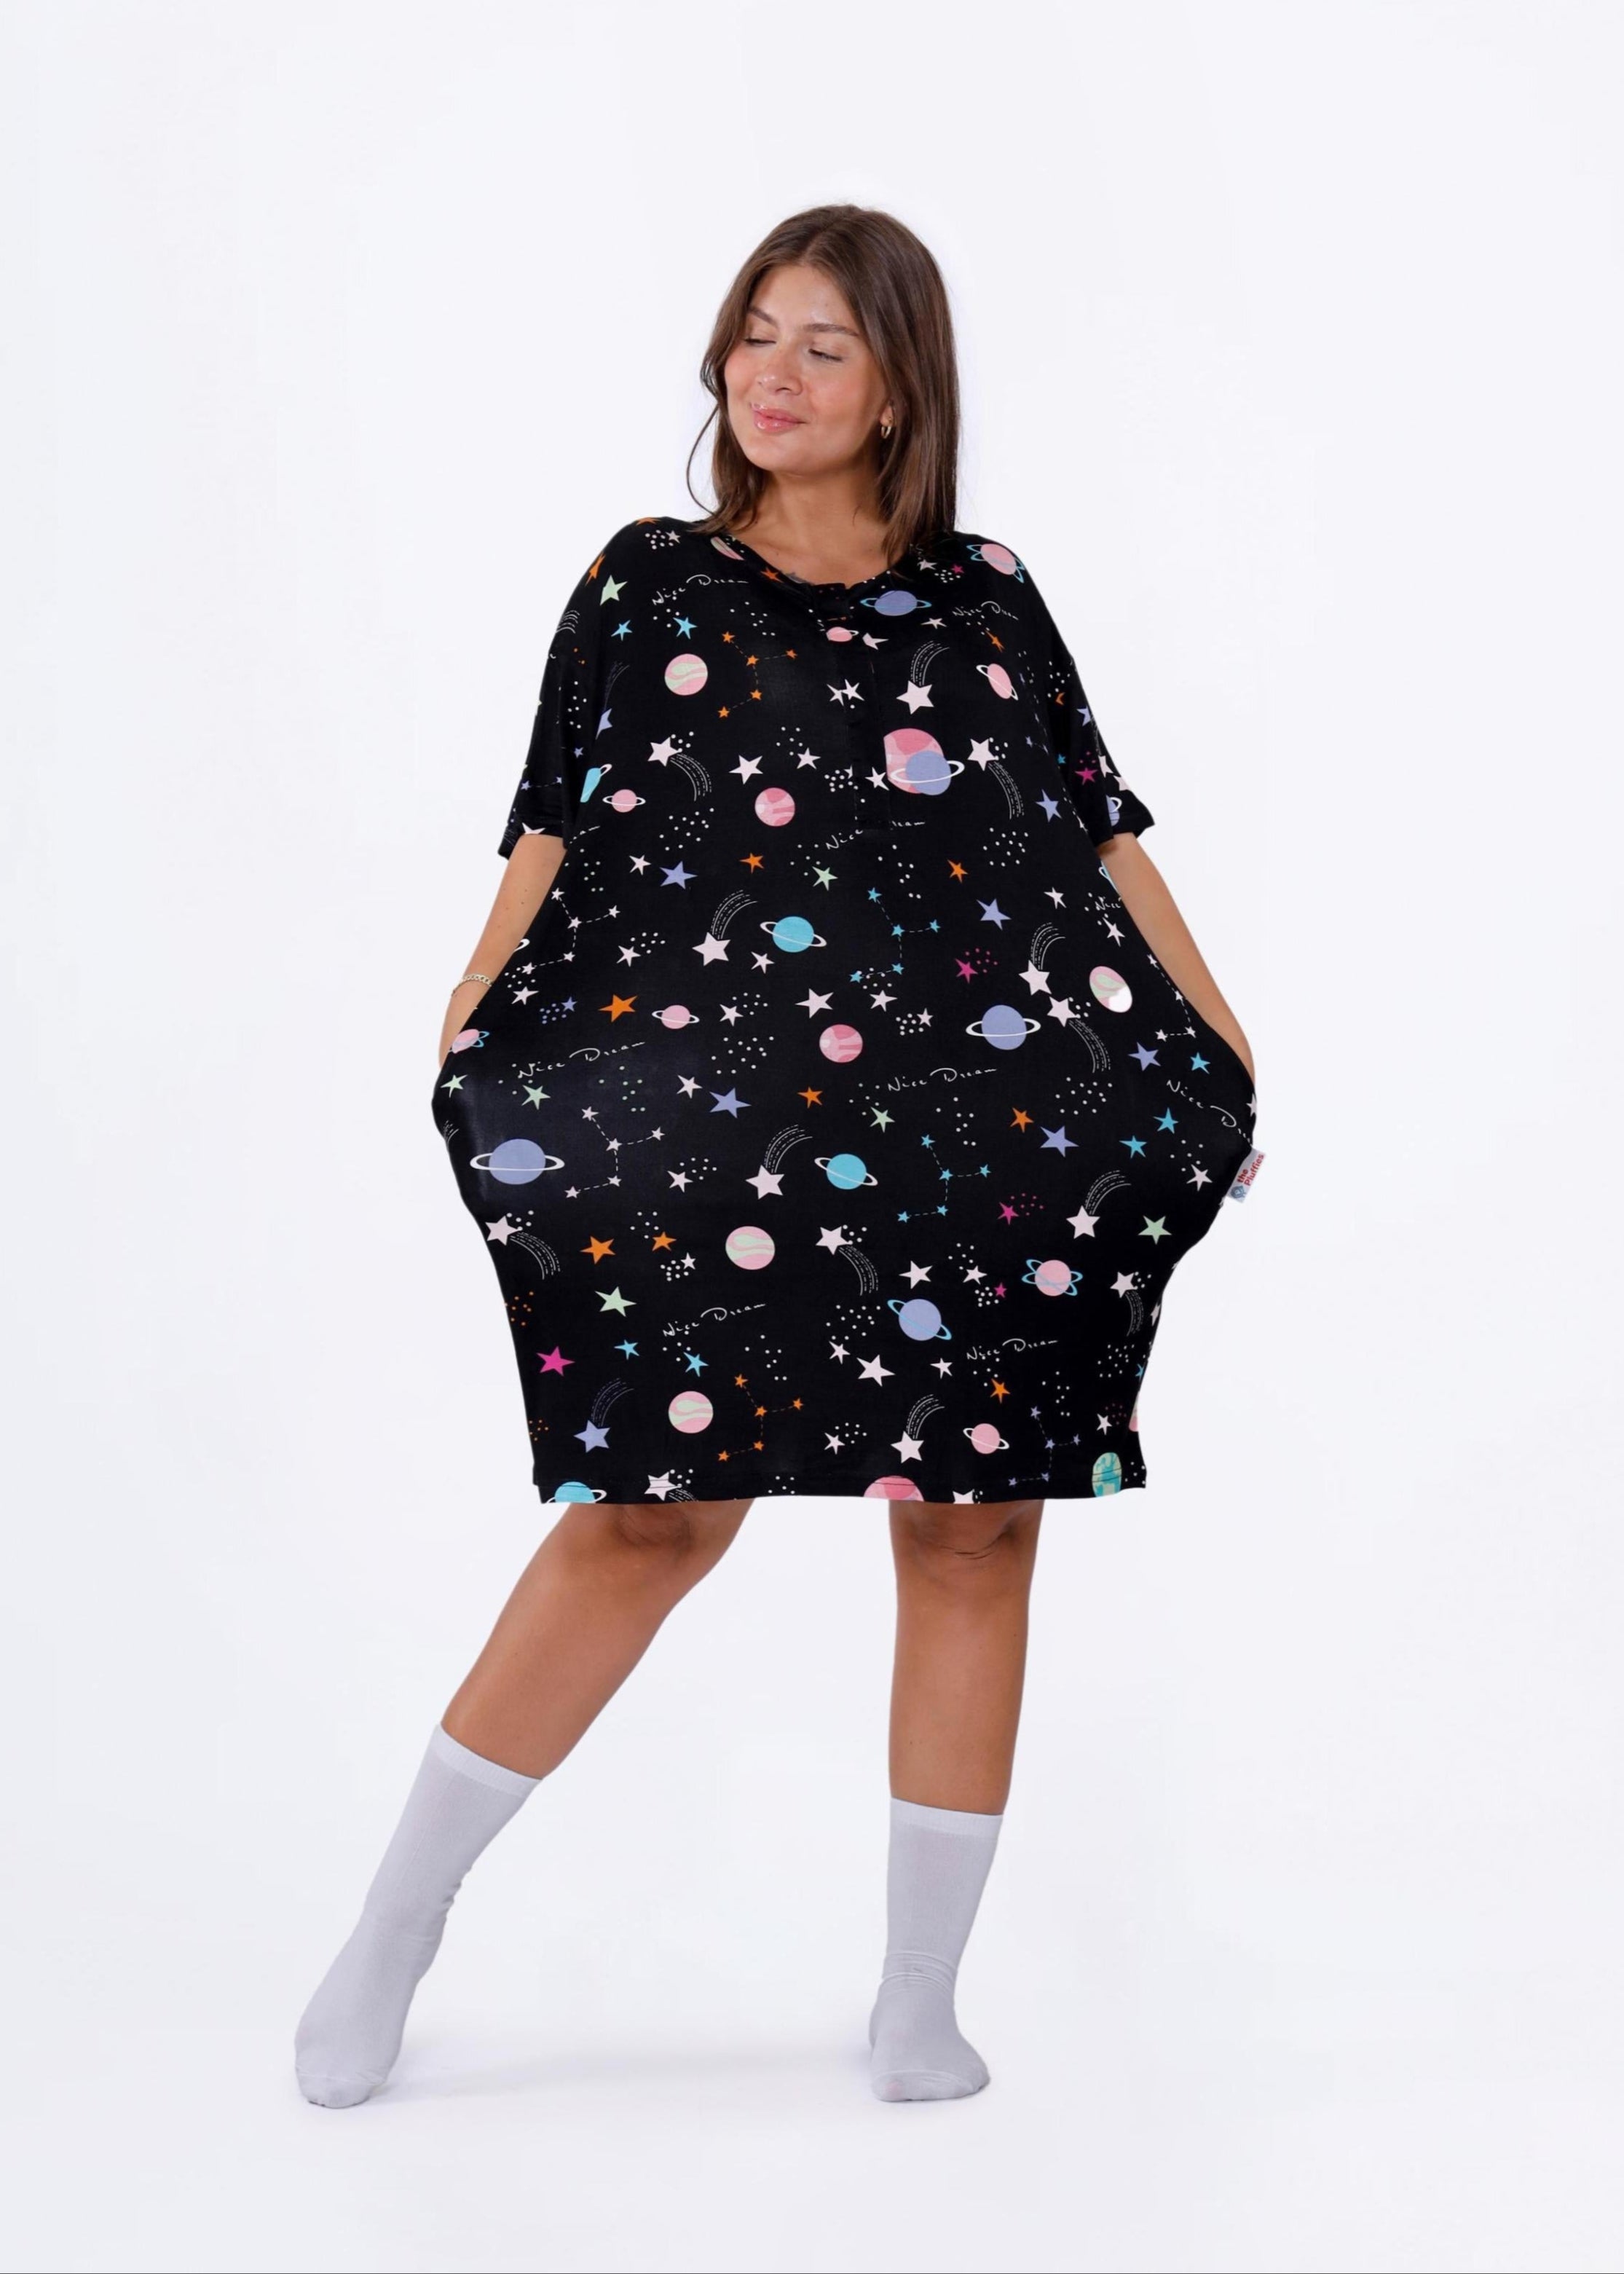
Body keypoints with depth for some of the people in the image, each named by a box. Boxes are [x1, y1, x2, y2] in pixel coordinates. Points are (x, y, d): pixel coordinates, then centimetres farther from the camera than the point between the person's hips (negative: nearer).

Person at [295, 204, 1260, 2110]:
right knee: (656, 1510, -3)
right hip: (712, 1128, -2)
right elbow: (552, 831, 5)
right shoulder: (649, 582, 9)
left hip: (981, 1132, 2)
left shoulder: (986, 600, 12)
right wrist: (473, 1031, -7)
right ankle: (397, 1922, 15)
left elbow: (1104, 836, 12)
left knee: (973, 1527, 5)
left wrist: (1225, 1048, 9)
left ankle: (918, 2002, 19)